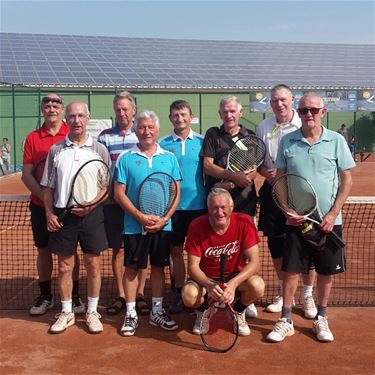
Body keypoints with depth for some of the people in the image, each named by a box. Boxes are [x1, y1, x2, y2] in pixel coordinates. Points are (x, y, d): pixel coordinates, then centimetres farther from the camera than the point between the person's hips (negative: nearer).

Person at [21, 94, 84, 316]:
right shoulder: (33, 138, 4)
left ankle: (74, 295, 18)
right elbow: (27, 175, 1)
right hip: (40, 204, 2)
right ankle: (45, 296, 24)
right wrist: (44, 195, -12)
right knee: (43, 249, 10)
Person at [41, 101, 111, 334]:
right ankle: (66, 313, 22)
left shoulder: (99, 149, 3)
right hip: (62, 214, 1)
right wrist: (49, 213, -1)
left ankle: (92, 312, 19)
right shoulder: (56, 150, 7)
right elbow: (48, 187, 10)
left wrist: (92, 205, -12)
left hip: (92, 214, -1)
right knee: (64, 266, 8)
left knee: (93, 265, 5)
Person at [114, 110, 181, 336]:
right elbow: (119, 193, -4)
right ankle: (131, 314, 18)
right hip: (134, 225, -2)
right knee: (132, 268, 6)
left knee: (159, 267, 11)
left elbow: (176, 192, 3)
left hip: (163, 225, 2)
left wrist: (164, 219, -10)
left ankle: (157, 312, 25)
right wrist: (141, 217, -14)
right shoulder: (126, 158, -1)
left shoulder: (169, 158, 4)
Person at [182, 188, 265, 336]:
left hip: (236, 277, 1)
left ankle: (238, 313, 6)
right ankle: (203, 312, 9)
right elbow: (193, 266, -18)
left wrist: (233, 283, -37)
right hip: (206, 278, 0)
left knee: (257, 286, -31)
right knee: (189, 295, -32)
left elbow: (254, 262, -21)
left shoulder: (244, 222, -19)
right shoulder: (197, 226, -19)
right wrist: (209, 285, -38)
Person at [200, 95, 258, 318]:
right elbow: (207, 165, -1)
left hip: (244, 201, 1)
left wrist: (230, 184, -13)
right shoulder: (213, 135, 9)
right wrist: (234, 175, -13)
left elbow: (253, 172, 4)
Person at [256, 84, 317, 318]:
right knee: (276, 243, 10)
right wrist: (266, 173, -6)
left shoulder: (304, 125, -4)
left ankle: (307, 295, 18)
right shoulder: (263, 128, 9)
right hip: (272, 191, 4)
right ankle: (284, 291, 27)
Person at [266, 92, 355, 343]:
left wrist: (333, 214, -8)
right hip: (296, 220, 0)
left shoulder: (336, 141, -2)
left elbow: (347, 180, 0)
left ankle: (321, 319, 28)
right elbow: (279, 180, 6)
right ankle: (286, 321, 17)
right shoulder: (288, 142, 1)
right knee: (291, 270, 4)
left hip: (328, 221, 0)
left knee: (327, 272, 10)